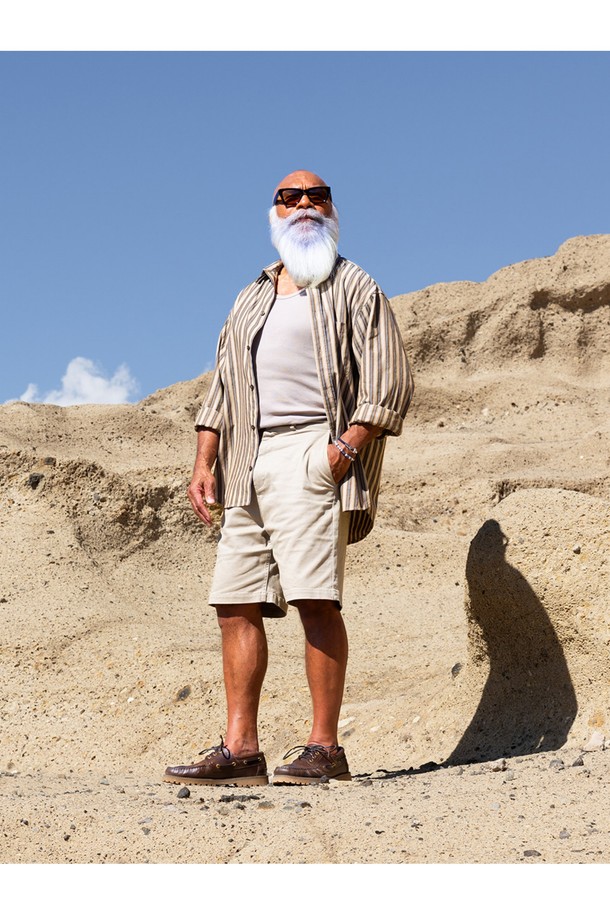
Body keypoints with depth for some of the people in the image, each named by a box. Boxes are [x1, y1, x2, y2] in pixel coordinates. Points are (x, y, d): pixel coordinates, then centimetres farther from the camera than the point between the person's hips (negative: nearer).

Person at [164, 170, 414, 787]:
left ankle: (323, 749, -13)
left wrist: (346, 445, -14)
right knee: (236, 605, 0)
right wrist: (204, 463, 11)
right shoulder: (251, 300, 26)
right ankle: (240, 751, 2)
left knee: (315, 598, -16)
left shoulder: (354, 289, 9)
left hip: (312, 453, -6)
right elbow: (221, 390, 23)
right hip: (248, 464, 6)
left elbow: (390, 384, -2)